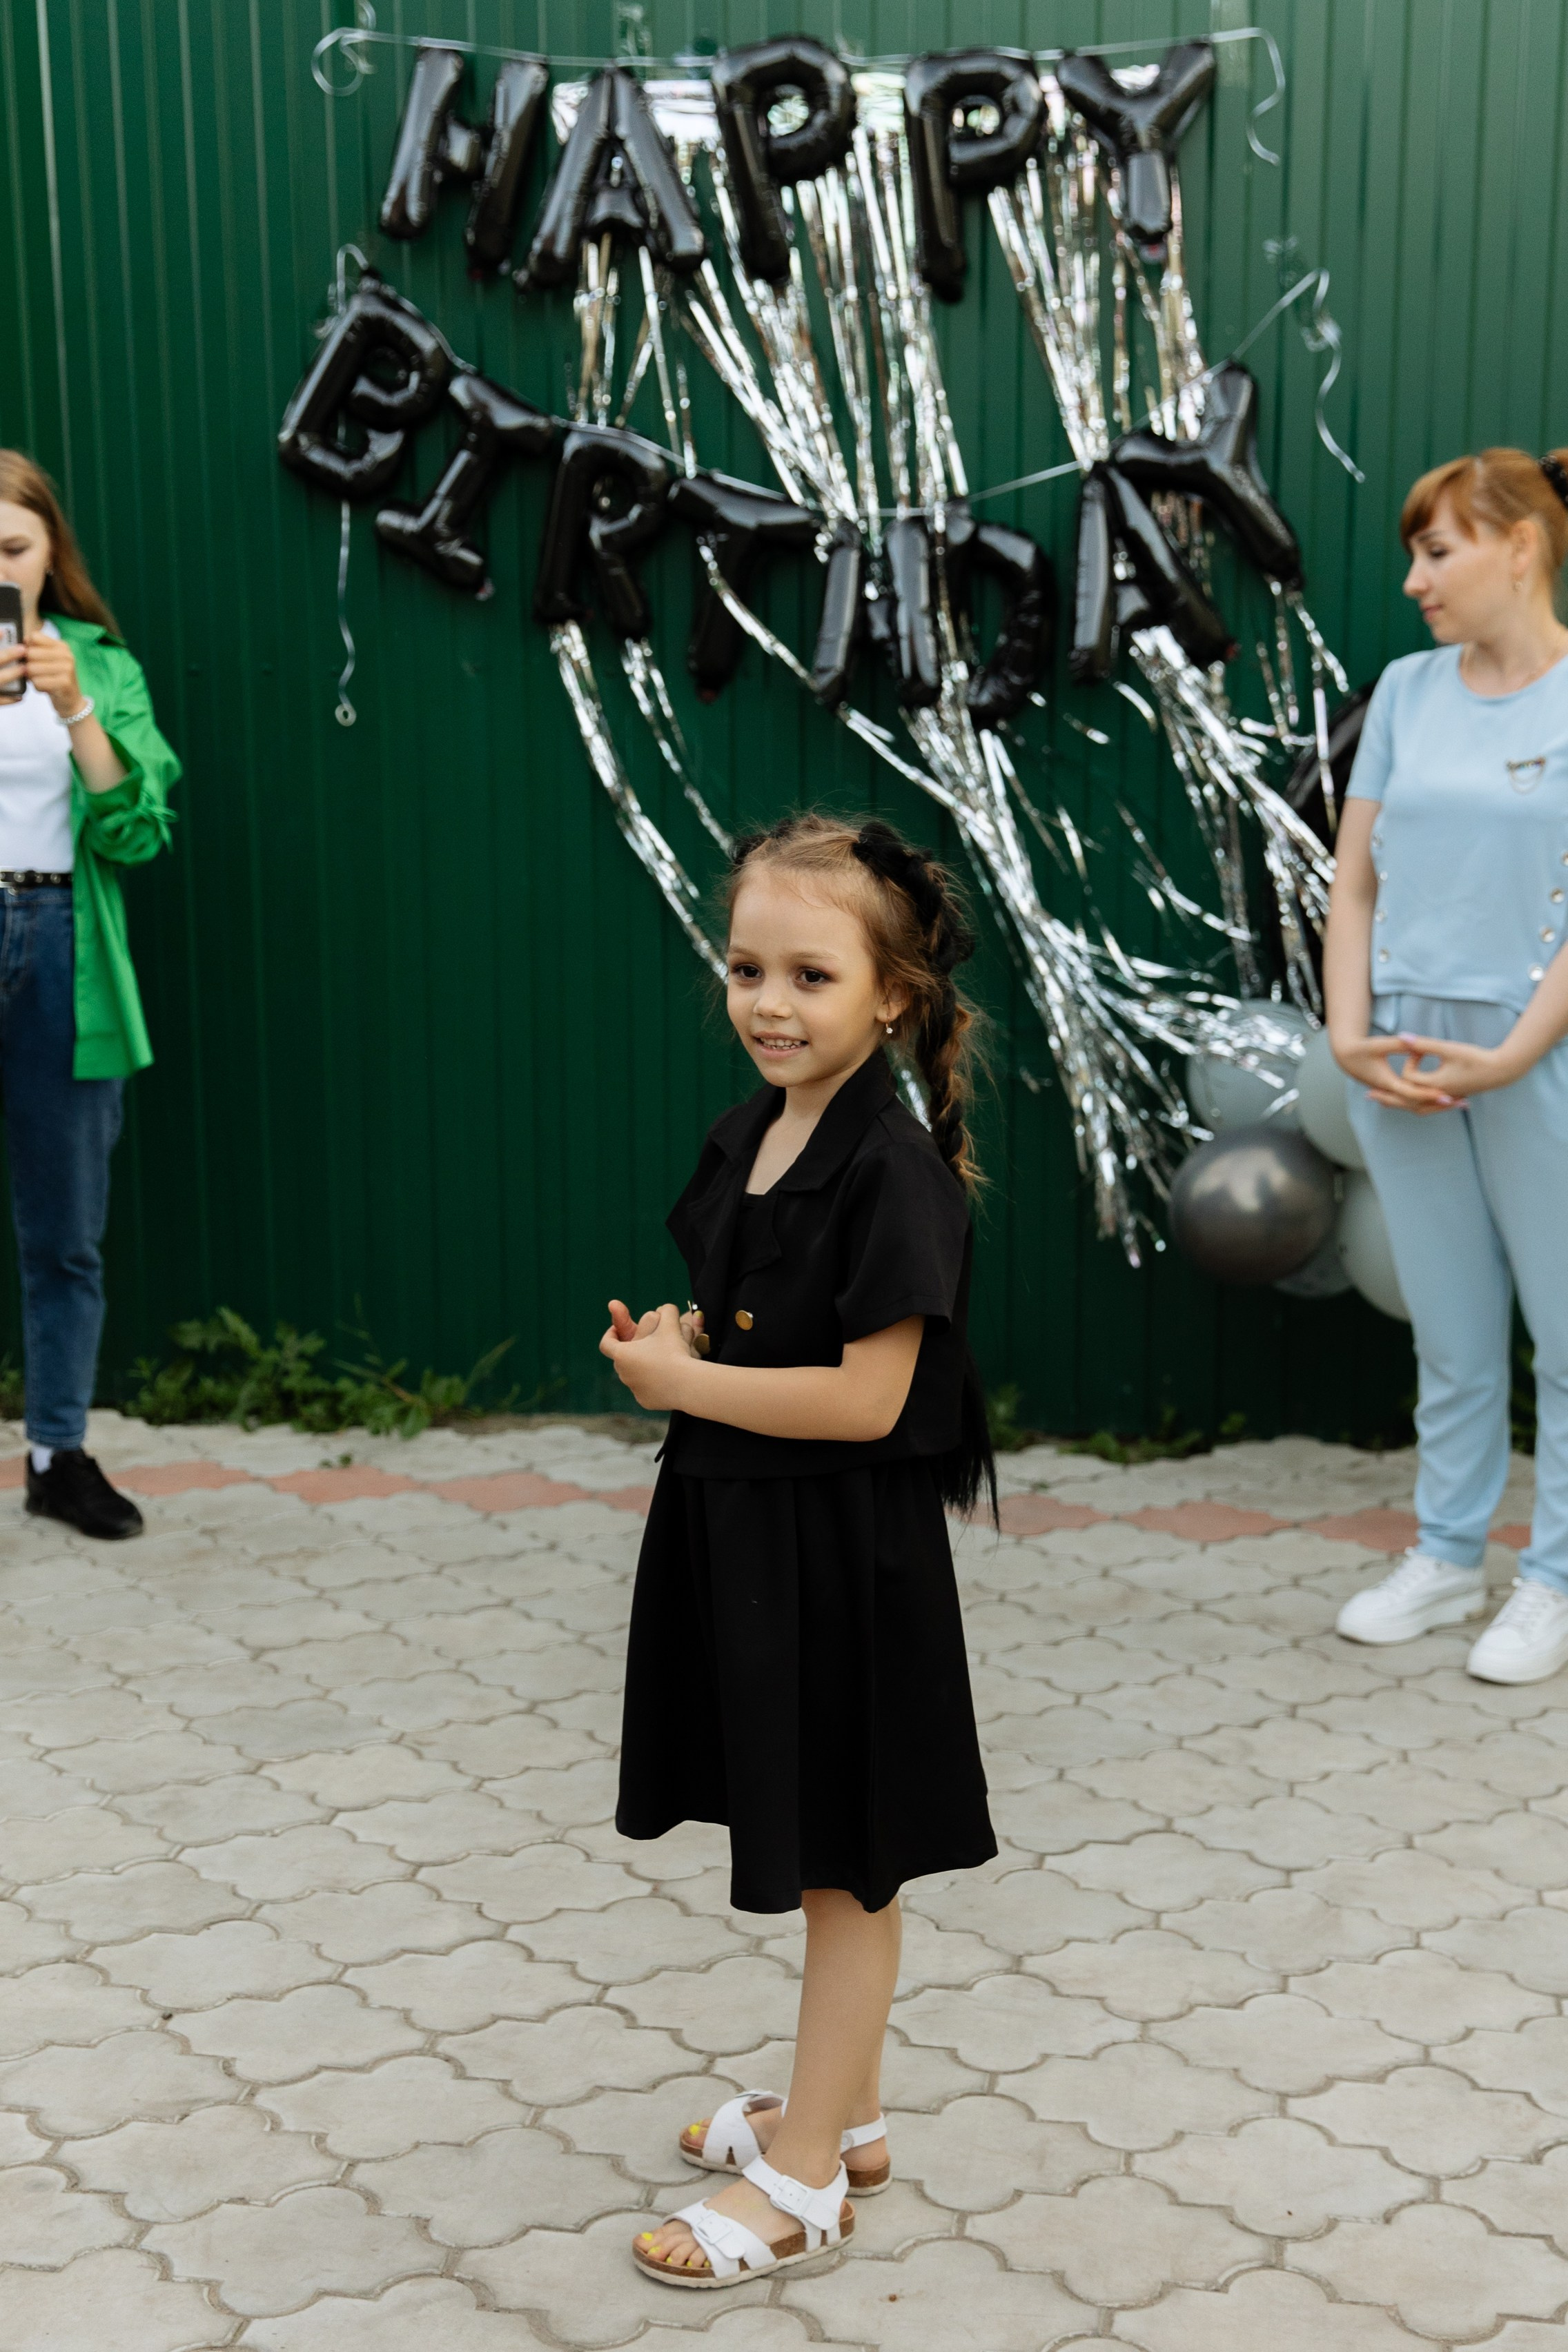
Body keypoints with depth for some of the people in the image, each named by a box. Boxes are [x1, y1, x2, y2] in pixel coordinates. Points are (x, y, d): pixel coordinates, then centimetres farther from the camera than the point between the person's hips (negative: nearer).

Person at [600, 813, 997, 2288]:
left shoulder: (893, 1170, -20)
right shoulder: (742, 1141, 6)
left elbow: (867, 1397, -24)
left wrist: (685, 1385, -17)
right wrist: (670, 1342, -2)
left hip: (846, 1555, -8)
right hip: (739, 1532, 8)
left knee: (846, 1863, 7)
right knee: (820, 1860, 21)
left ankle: (805, 2181, 19)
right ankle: (844, 2113, 37)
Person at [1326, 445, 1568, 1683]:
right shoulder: (1407, 690, 9)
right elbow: (1356, 887, 9)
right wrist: (1350, 1035, -4)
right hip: (1402, 1056, 4)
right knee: (1452, 1335, 14)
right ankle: (1449, 1555, 26)